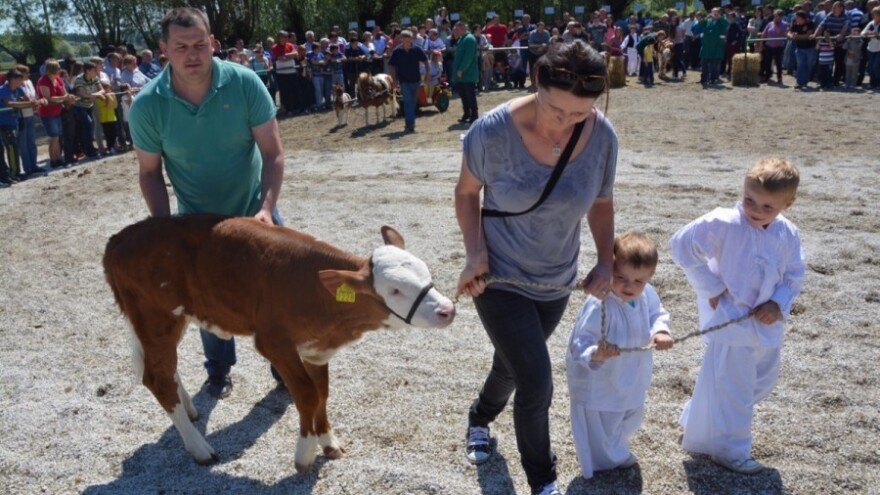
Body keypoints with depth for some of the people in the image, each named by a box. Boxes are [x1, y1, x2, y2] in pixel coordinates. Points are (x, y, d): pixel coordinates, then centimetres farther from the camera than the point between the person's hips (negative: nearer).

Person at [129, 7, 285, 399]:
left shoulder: (244, 83, -20)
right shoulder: (147, 106, -18)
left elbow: (273, 151, -17)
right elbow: (150, 172, -6)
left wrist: (267, 207, -29)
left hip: (253, 211, 0)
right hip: (198, 222, 1)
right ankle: (219, 370, 39)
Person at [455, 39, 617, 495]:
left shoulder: (603, 137, -15)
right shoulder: (494, 130, -24)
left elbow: (601, 203, 2)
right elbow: (467, 191, -7)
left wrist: (606, 262, -9)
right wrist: (475, 251, -18)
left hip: (557, 282, 4)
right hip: (499, 278, -4)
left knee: (513, 365, 23)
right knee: (536, 382, -10)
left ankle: (480, 419, 58)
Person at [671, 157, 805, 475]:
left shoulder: (787, 235, -3)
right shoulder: (724, 224, -22)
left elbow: (794, 276, 9)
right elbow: (682, 245, -21)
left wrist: (778, 304, -10)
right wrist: (710, 289, -17)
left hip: (766, 323, 8)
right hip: (730, 321, -7)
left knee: (762, 381, 22)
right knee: (731, 387, 0)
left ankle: (700, 422, 40)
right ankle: (728, 449, 21)